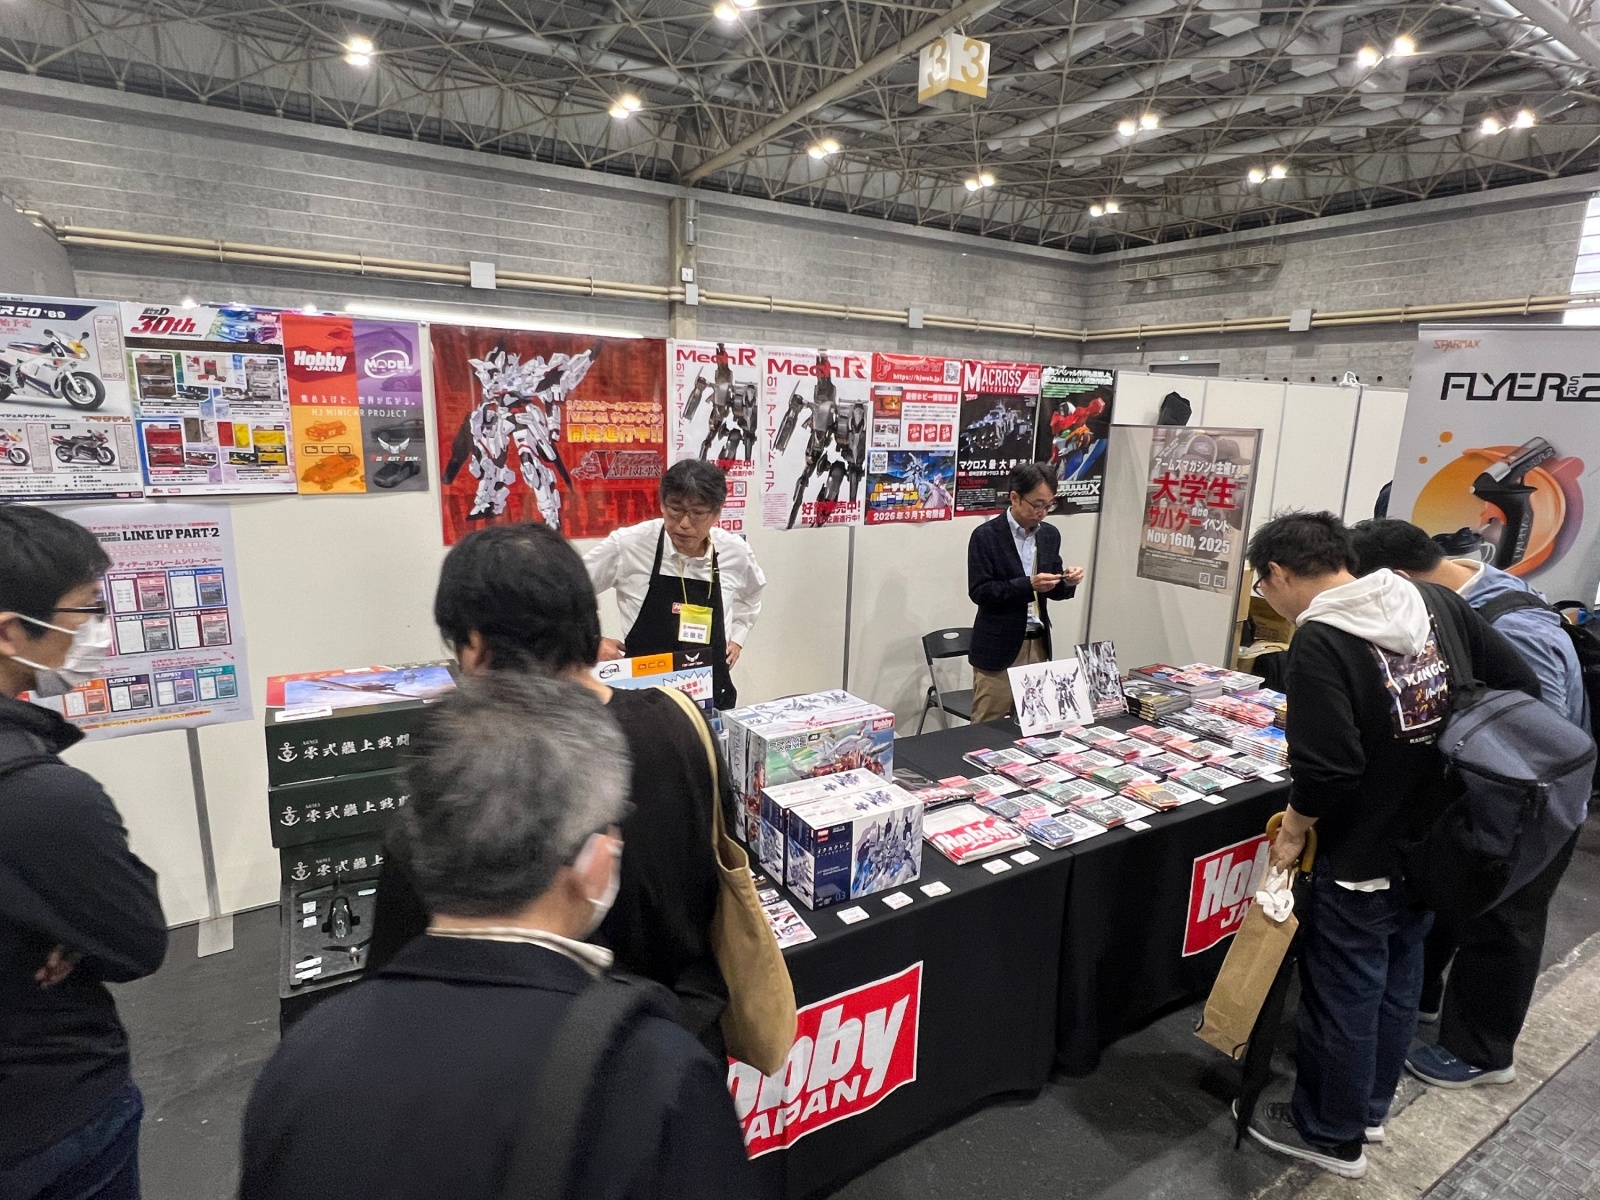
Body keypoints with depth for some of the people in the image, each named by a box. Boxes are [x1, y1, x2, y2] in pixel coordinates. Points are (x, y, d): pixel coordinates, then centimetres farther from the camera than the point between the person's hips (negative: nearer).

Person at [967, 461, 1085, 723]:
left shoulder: (1050, 534, 7)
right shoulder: (986, 536, -11)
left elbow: (1053, 592, 13)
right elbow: (979, 592, -15)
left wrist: (1067, 582, -9)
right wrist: (1027, 585, -24)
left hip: (1038, 644, 6)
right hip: (999, 647, -5)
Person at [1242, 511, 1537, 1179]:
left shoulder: (1319, 642, -24)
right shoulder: (1437, 603, -3)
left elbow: (1327, 770, -28)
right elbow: (1523, 690, 2)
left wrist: (1292, 829, -10)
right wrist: (1445, 764, 10)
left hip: (1362, 860, -7)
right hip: (1437, 846, 8)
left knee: (1343, 998, 12)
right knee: (1397, 983, 23)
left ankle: (1332, 1136, 31)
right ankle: (1369, 1107, 43)